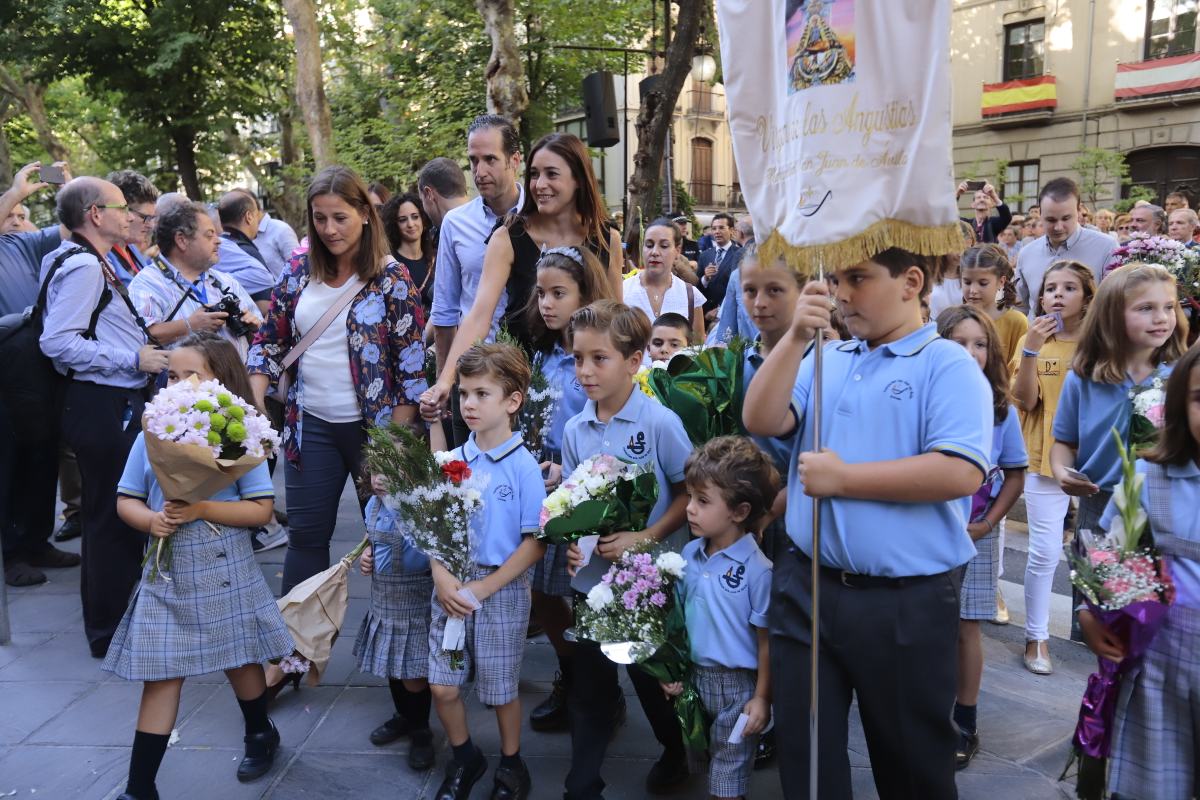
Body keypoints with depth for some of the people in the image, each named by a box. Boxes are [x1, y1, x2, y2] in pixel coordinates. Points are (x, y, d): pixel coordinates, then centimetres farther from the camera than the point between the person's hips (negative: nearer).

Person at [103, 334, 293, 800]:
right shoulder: (152, 435, 1)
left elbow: (262, 510, -12)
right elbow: (126, 501, 6)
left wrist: (202, 509, -22)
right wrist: (151, 520, -15)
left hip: (225, 571, -2)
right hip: (167, 572, 2)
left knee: (239, 659, 15)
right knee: (161, 674, 4)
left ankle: (260, 734, 43)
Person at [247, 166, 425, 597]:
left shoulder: (391, 278, -7)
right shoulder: (299, 270, 4)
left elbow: (411, 363, -9)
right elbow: (270, 340, 11)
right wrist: (254, 400, -3)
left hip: (373, 425, -3)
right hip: (310, 425, 4)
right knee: (305, 535, 9)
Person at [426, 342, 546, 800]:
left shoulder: (524, 467, -13)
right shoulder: (453, 461, 1)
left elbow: (535, 542, -13)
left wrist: (484, 588, -16)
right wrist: (441, 577, -10)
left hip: (502, 588, -4)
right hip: (451, 585, 4)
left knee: (500, 690, 9)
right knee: (442, 686, 9)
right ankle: (464, 759, 34)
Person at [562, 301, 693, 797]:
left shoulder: (660, 422, -13)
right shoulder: (575, 430, 0)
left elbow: (690, 493, -9)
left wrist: (646, 538, -19)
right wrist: (571, 541, -9)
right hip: (593, 576, 4)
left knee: (650, 674, 15)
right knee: (589, 685, 10)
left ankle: (675, 752, 43)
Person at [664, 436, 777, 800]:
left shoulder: (757, 569, -21)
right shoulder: (689, 555, -3)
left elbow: (766, 641, -14)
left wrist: (761, 698, -11)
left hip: (736, 684, -6)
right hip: (693, 675, 6)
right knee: (702, 758, 23)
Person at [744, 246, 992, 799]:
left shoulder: (948, 364, -7)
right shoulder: (825, 358, 10)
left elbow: (960, 472, -21)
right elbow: (761, 421, -3)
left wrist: (841, 477, -18)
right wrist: (796, 338, -13)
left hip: (906, 601, -4)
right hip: (804, 586, 5)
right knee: (804, 751, 16)